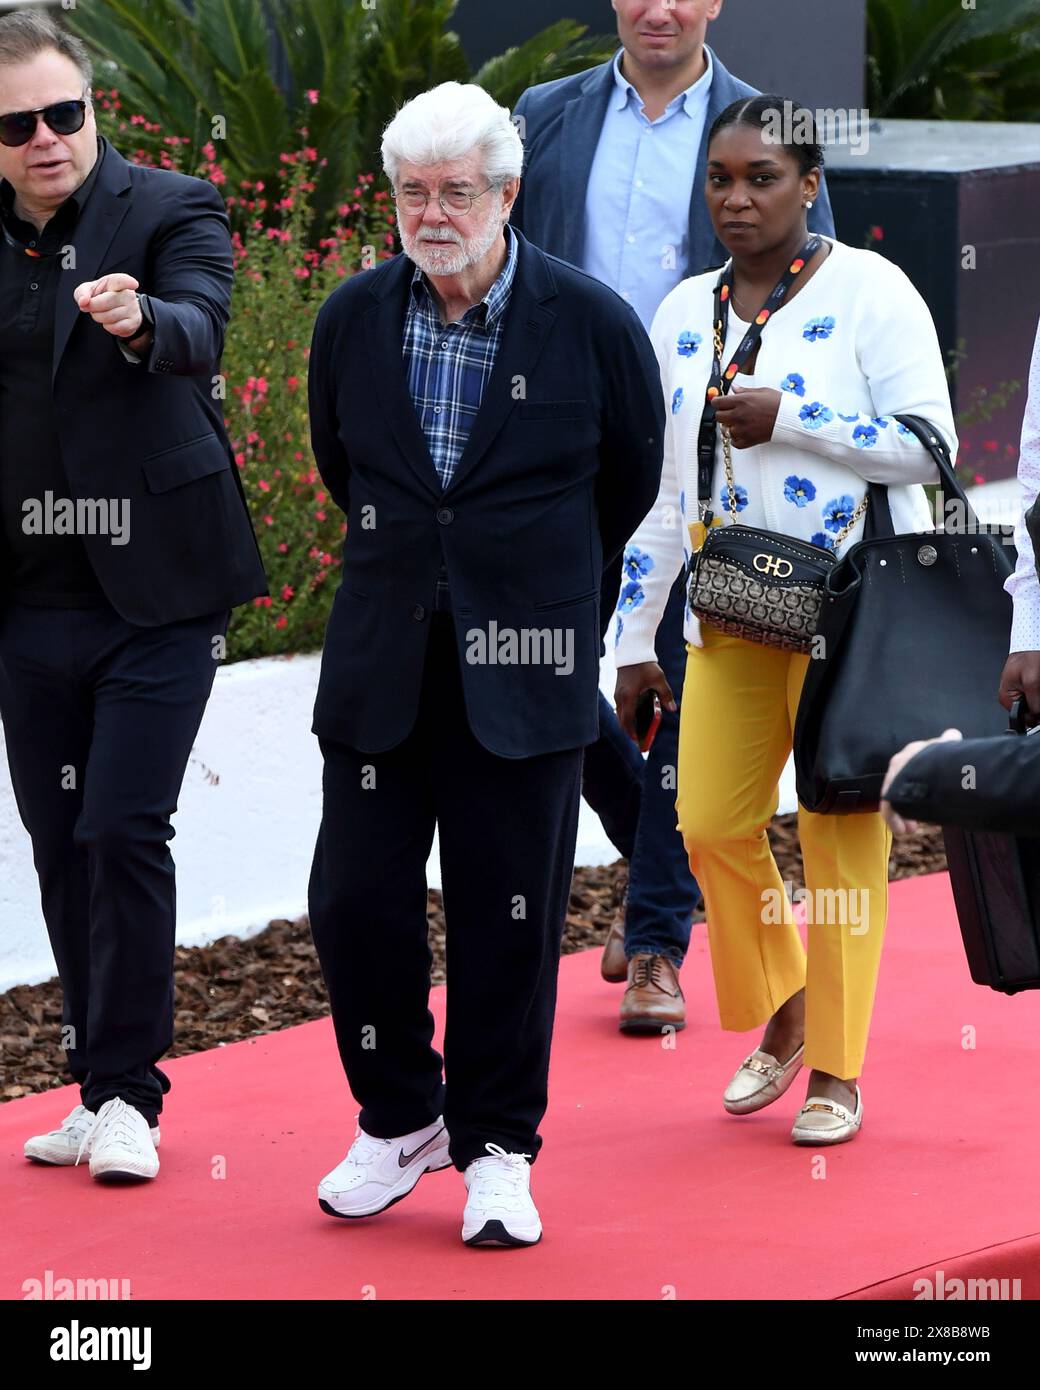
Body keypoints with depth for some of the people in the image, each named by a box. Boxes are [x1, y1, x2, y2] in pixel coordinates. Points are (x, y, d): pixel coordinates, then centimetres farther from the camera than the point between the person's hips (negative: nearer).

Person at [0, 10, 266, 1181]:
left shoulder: (170, 210, -6)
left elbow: (202, 332, -25)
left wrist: (141, 322, -47)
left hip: (154, 590, -4)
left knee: (125, 831, -10)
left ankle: (127, 1093, -1)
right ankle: (100, 1086, 20)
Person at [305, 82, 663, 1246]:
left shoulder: (590, 323, -8)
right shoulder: (353, 320, 1)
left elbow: (630, 476, 9)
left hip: (522, 667, -3)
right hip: (382, 661, 3)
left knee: (508, 918, 1)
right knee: (356, 899, 1)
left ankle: (495, 1148, 14)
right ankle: (399, 1118, 20)